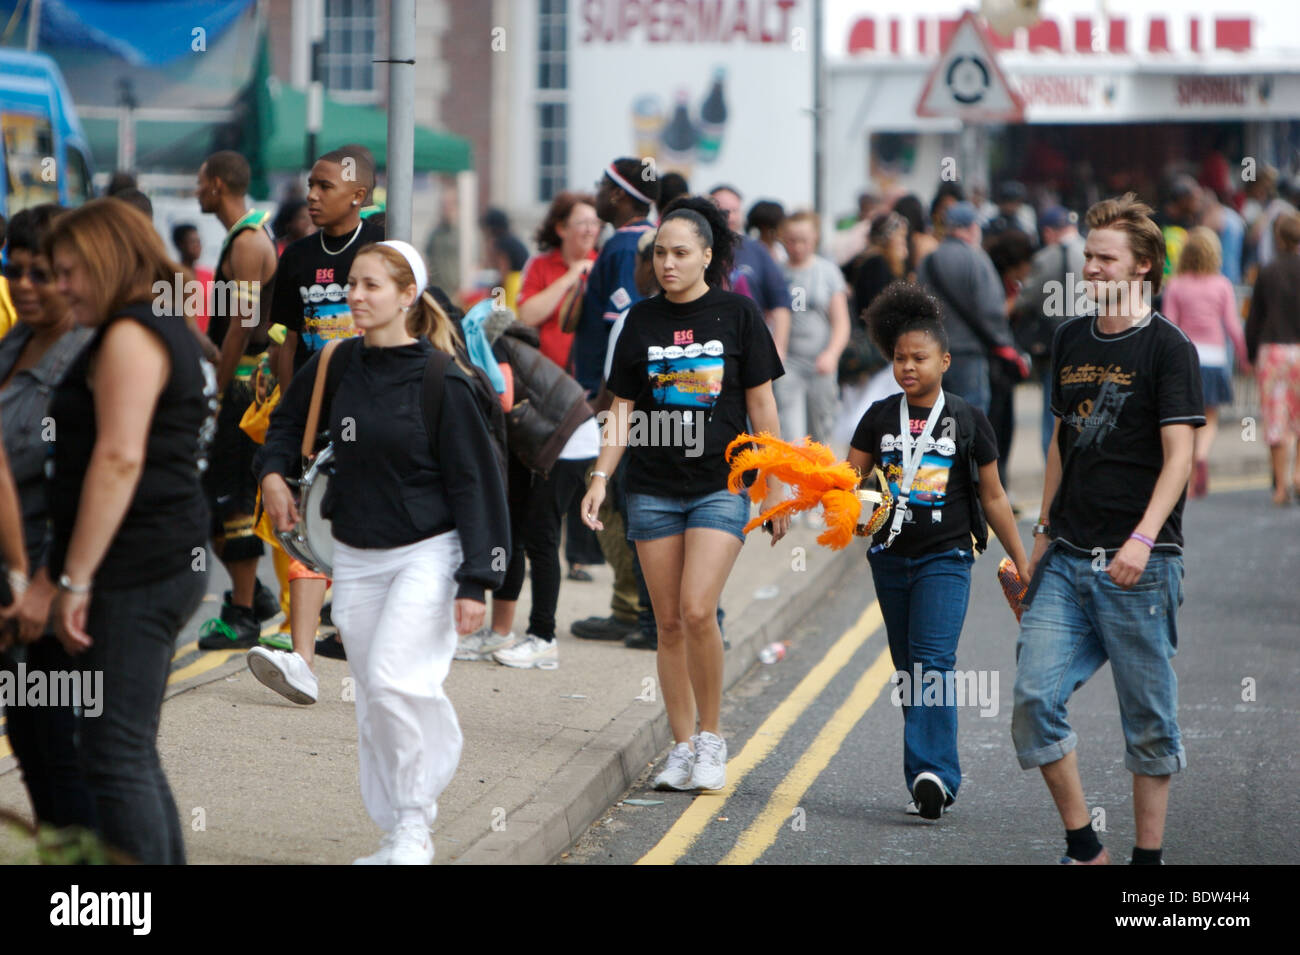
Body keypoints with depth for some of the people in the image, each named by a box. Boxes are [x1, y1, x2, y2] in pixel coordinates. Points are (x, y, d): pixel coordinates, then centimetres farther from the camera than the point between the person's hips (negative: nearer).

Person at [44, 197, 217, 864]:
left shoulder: (130, 336, -11)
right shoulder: (171, 332, 21)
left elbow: (119, 458, -21)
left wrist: (76, 578, -21)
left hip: (134, 572, -11)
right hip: (169, 563, 11)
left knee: (115, 756, -10)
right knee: (132, 753, 15)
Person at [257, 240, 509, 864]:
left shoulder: (442, 382, -11)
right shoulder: (336, 366, 4)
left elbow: (474, 483, -9)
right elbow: (288, 422, 24)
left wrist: (475, 581, -14)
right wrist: (273, 473, 4)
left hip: (427, 554, -6)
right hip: (355, 559, 6)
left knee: (392, 678, -21)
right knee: (372, 697, 6)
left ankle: (413, 825, -7)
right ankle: (400, 837, 15)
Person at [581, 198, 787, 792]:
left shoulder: (736, 314, 1)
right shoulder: (642, 320, 7)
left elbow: (762, 406, 4)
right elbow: (622, 409, 11)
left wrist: (774, 488, 4)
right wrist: (600, 477, 0)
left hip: (721, 486, -3)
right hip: (653, 490, 3)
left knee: (697, 611, -17)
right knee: (669, 623, 3)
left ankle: (712, 738, -1)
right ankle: (683, 747, 12)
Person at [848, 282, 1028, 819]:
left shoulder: (967, 421, 0)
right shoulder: (879, 419, 5)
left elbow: (993, 498, 6)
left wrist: (1020, 561, 8)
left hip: (946, 558, -4)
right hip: (891, 556, 4)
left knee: (933, 661, -18)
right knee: (908, 670, 8)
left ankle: (933, 772, -25)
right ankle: (930, 787, 15)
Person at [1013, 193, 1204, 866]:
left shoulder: (1168, 347, -6)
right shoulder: (1070, 341, 13)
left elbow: (1179, 456, -13)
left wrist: (1143, 539, -24)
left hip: (1138, 565, -5)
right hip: (1068, 558, 5)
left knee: (1148, 716, 3)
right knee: (1034, 697, -5)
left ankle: (1148, 857, 13)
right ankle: (1083, 848, 6)